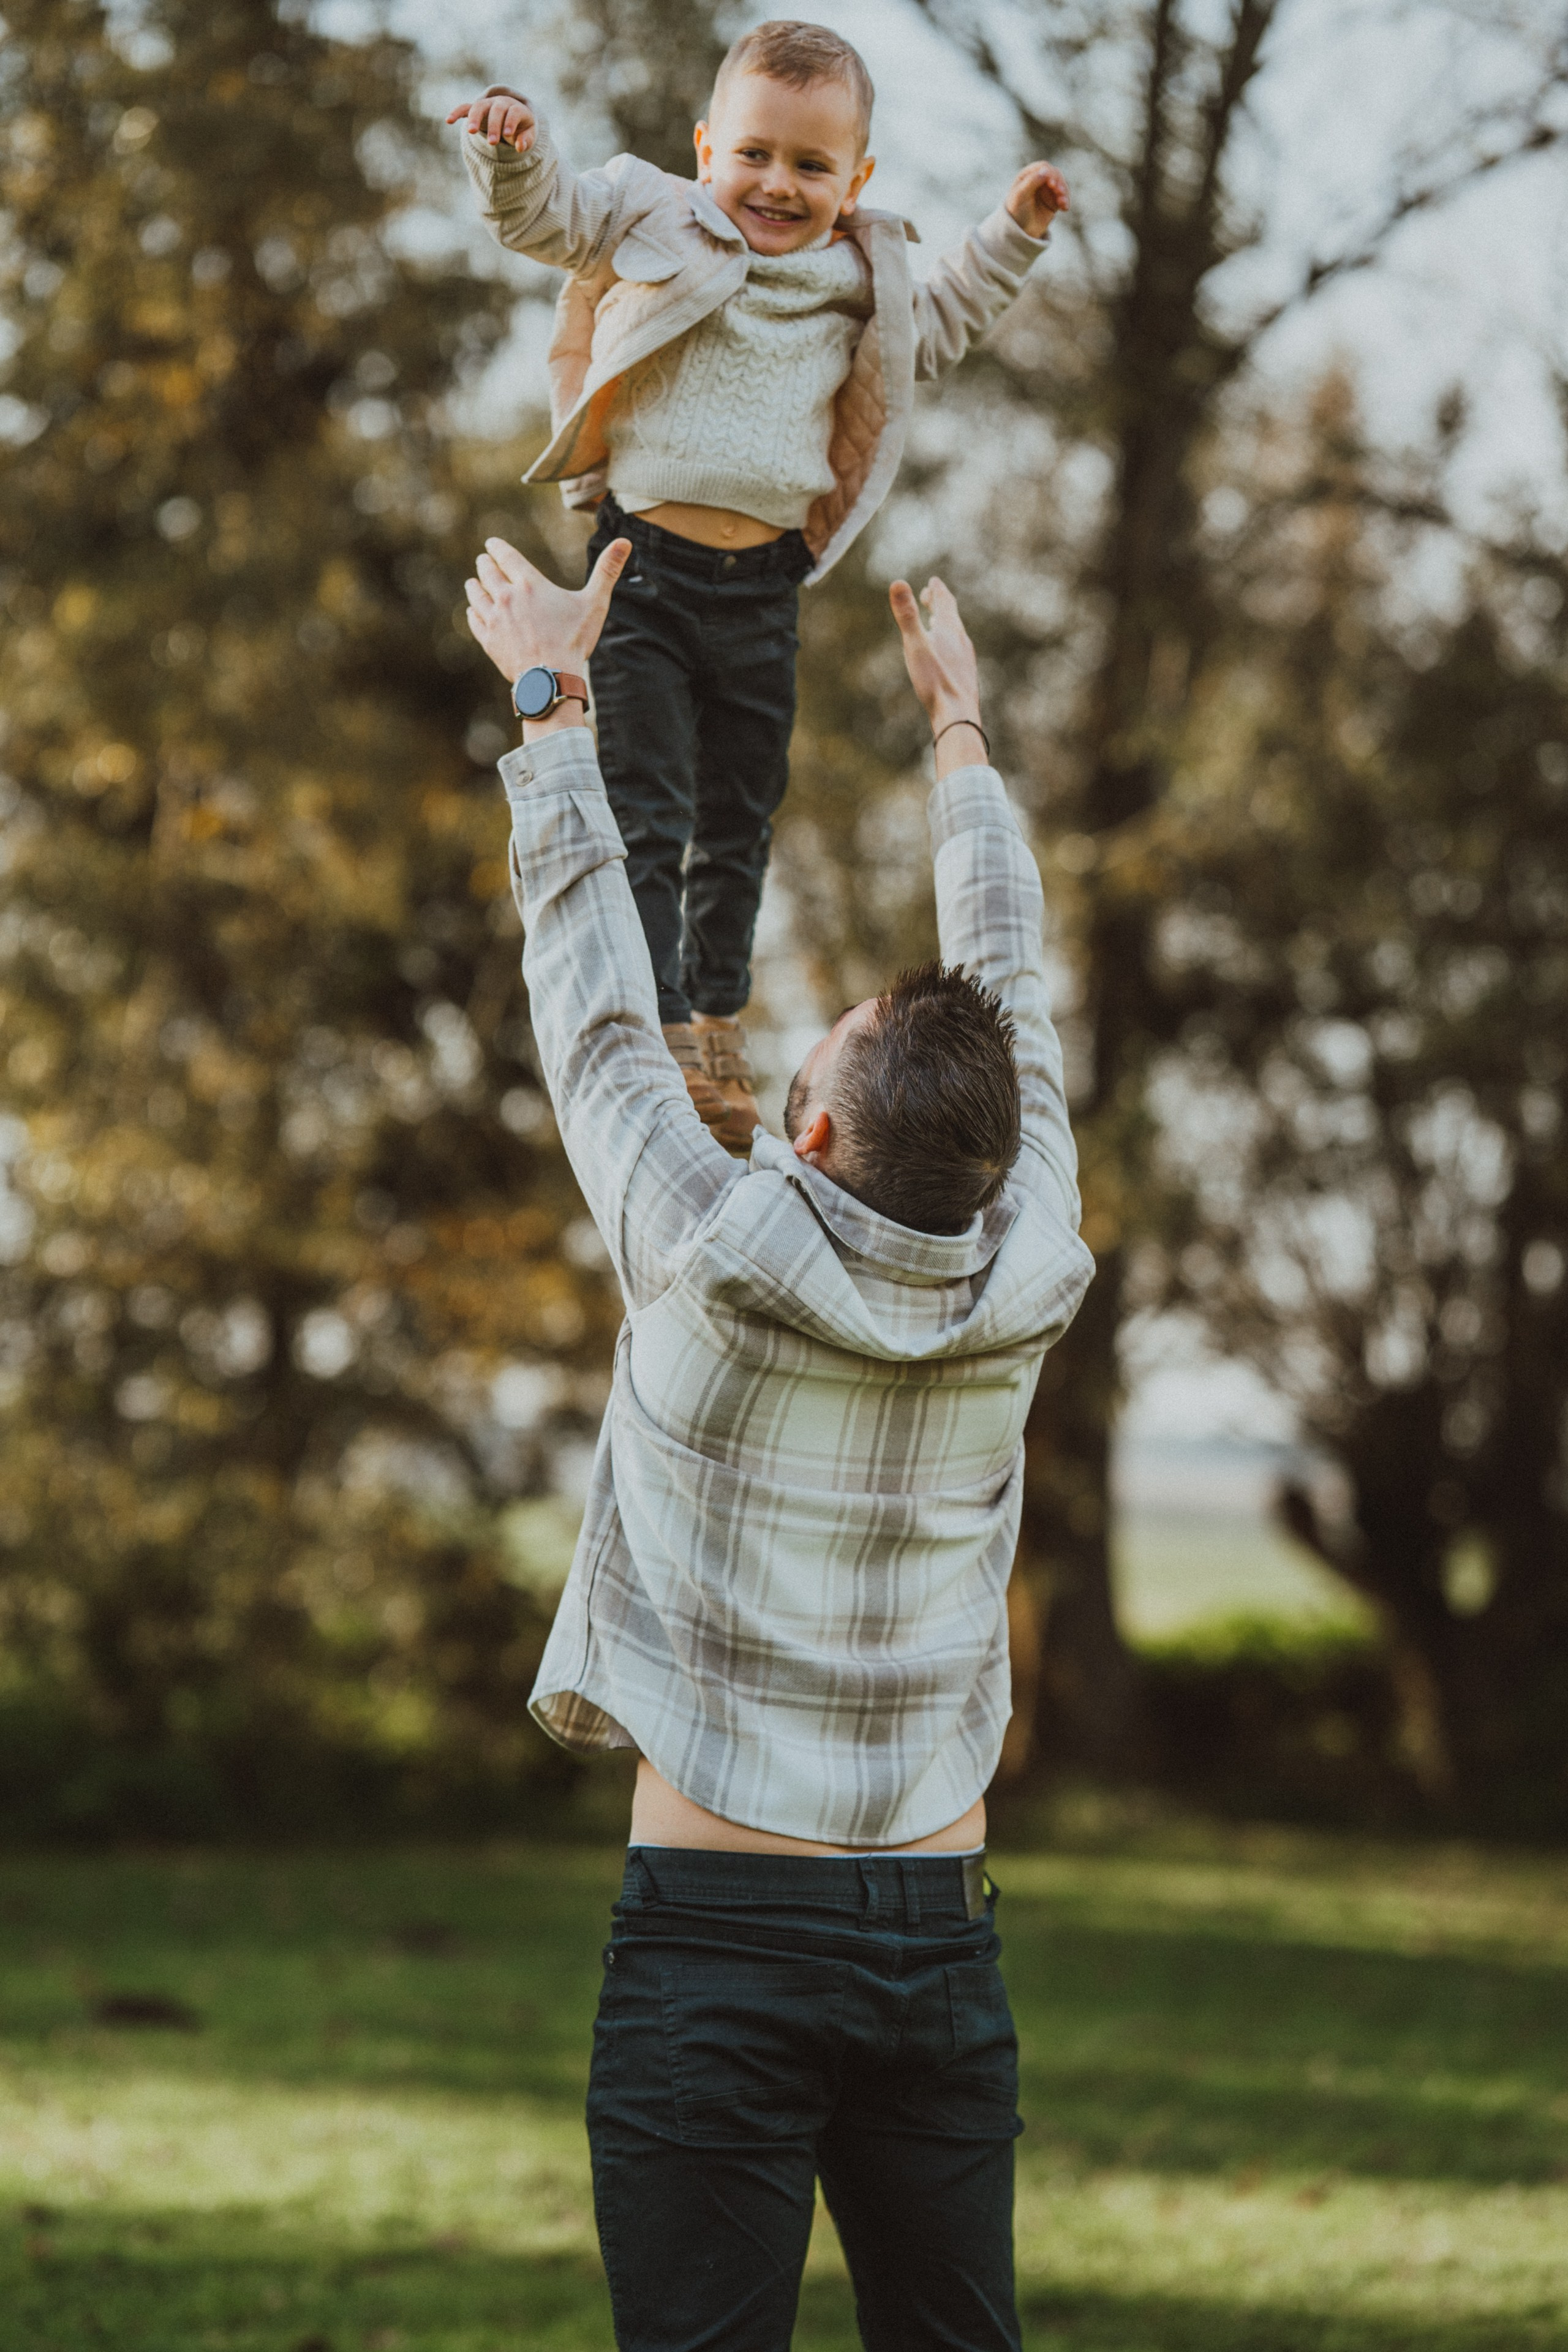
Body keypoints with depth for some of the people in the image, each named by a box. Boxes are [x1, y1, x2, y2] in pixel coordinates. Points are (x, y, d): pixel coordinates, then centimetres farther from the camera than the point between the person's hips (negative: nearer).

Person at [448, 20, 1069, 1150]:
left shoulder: (857, 284, 11)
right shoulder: (656, 224, -2)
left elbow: (932, 334, 29)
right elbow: (543, 211, -7)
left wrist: (1010, 239, 22)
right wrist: (512, 150, -28)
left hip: (763, 586, 4)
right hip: (647, 568, -4)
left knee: (739, 827, 15)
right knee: (647, 820, -7)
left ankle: (718, 1025, 31)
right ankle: (660, 1029, -2)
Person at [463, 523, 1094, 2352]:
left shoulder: (713, 1260, -11)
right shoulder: (1023, 1293, 0)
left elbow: (594, 985, 2)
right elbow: (1012, 988, 15)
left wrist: (550, 698, 16)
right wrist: (957, 727, 29)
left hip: (717, 1939, -4)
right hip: (940, 1939, 4)